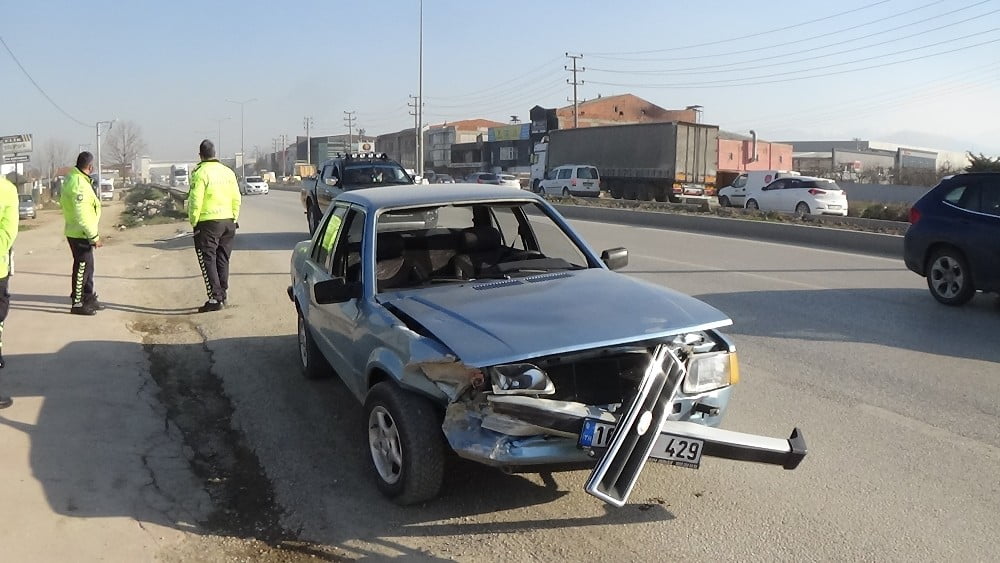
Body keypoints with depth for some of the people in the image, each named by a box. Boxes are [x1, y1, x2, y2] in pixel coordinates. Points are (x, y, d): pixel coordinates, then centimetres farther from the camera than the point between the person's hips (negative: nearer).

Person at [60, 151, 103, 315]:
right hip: (80, 234, -10)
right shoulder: (79, 184, -22)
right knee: (82, 268, -1)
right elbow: (82, 215, -25)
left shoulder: (74, 178, 10)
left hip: (81, 233, 10)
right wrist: (94, 236, -21)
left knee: (87, 267, 18)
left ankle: (89, 298, 29)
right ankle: (77, 304, 8)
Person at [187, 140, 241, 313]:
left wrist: (193, 222, -6)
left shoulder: (200, 172, -11)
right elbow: (236, 199, 10)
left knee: (208, 262, -1)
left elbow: (195, 201, -16)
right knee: (223, 261, 14)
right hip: (228, 222, 6)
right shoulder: (228, 172, 8)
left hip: (208, 223, -6)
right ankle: (223, 295, 21)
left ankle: (215, 299, -6)